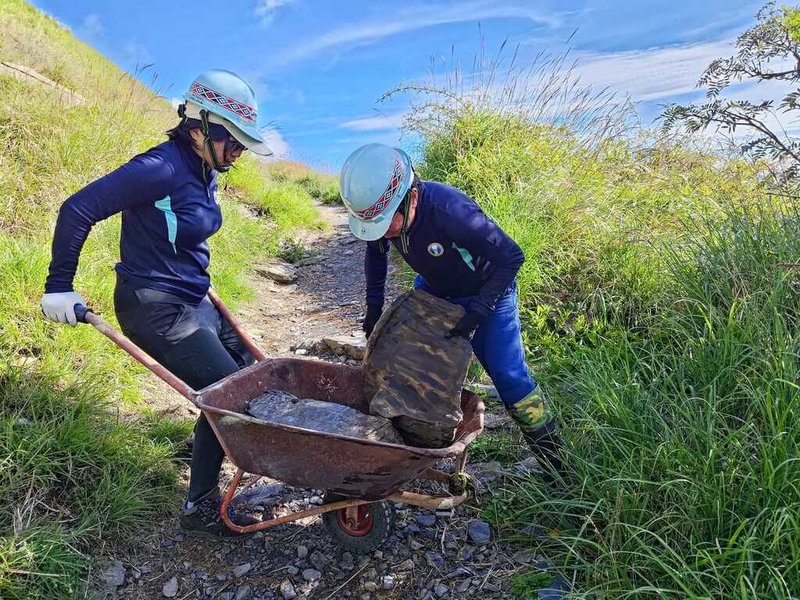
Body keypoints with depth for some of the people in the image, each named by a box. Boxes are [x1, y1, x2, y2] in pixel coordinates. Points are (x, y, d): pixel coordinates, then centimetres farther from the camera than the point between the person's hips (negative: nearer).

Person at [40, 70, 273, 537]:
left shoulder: (203, 172, 5)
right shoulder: (161, 169, -22)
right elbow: (78, 210, -19)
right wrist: (59, 286, -15)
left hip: (191, 302, 9)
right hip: (155, 309, -9)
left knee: (251, 373, 15)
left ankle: (209, 444, 37)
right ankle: (201, 508, 6)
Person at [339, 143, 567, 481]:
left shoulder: (450, 211, -41)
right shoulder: (382, 212, -20)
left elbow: (511, 257, -31)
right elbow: (376, 252, 4)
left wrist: (476, 312, -33)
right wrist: (374, 307, 0)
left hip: (486, 294, -6)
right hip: (433, 291, 6)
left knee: (508, 375, -9)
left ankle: (552, 456, 10)